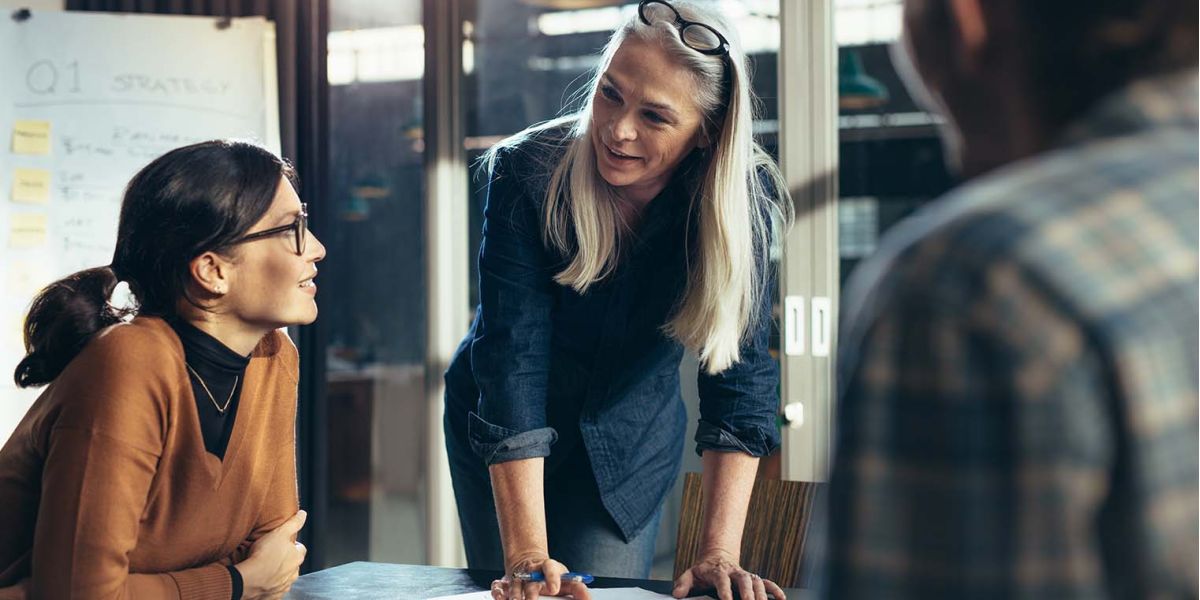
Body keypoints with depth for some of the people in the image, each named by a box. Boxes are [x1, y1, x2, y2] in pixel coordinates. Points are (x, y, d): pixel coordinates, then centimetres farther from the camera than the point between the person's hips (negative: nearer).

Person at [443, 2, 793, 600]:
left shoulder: (743, 198, -23)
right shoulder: (526, 174, -28)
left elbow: (740, 373, -23)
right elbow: (512, 361, -32)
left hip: (631, 442, 1)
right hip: (498, 438, -1)